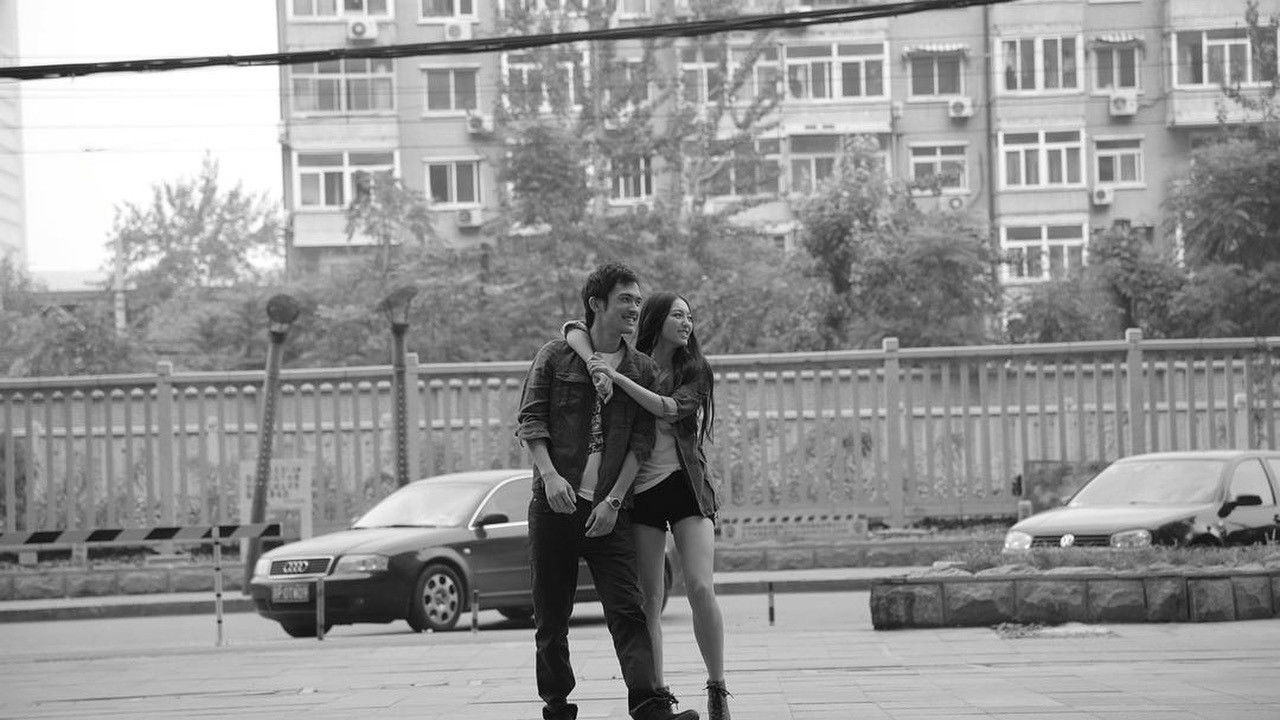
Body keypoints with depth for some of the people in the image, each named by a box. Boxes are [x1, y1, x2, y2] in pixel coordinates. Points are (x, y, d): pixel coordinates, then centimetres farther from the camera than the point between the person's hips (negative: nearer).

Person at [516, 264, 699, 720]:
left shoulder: (642, 370, 10)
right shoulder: (555, 357, 6)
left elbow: (641, 442, 4)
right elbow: (529, 421, 1)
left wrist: (613, 500, -7)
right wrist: (550, 474, -15)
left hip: (609, 510, 0)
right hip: (554, 505, 0)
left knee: (627, 610, -11)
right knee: (551, 616, 5)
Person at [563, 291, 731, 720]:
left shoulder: (694, 372, 5)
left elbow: (669, 409, -14)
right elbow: (573, 330, 0)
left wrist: (616, 377, -21)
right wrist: (596, 367, -19)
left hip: (685, 485, 0)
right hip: (640, 490, 1)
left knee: (701, 589, -13)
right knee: (649, 599, -2)